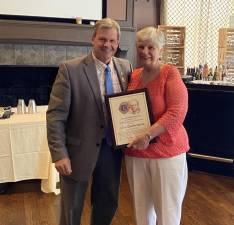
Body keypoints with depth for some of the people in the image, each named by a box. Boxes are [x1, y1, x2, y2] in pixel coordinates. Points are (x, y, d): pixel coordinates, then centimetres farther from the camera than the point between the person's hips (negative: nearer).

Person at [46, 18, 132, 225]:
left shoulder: (125, 67, 3)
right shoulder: (70, 69, -12)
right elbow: (56, 115, -13)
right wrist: (59, 154, -18)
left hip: (112, 148, 4)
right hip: (79, 150, -4)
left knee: (109, 204, 19)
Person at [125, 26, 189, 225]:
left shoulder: (170, 73, -8)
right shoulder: (133, 76, 8)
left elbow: (177, 113, -16)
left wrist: (148, 135, -24)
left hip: (166, 151, -5)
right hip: (134, 153, 5)